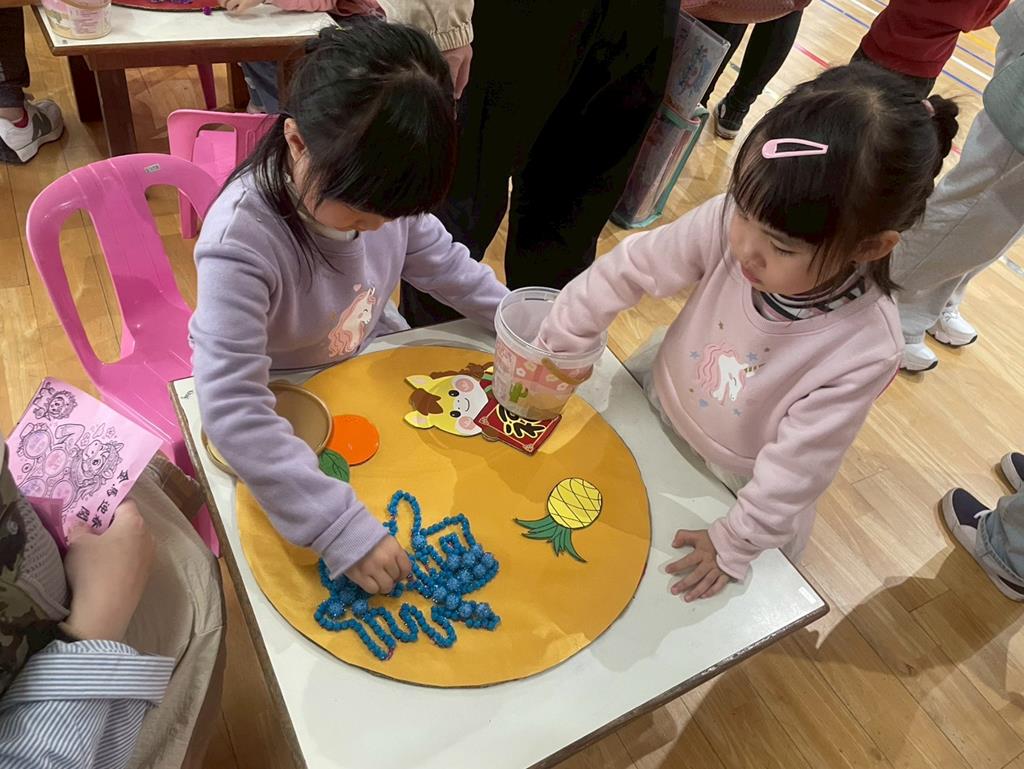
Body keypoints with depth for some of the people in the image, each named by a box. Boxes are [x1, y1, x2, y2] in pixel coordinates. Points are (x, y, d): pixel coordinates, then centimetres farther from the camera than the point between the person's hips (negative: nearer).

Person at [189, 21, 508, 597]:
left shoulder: (375, 185, -21)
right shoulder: (242, 241, -38)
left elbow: (440, 261, -1)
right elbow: (235, 413, -41)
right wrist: (343, 529, -45)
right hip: (276, 407, -4)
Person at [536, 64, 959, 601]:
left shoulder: (864, 349, -34)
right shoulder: (731, 221, -31)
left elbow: (797, 464, -24)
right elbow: (629, 268, -18)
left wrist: (734, 544, -15)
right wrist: (551, 349, -12)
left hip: (734, 486, -2)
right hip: (655, 403, 3)